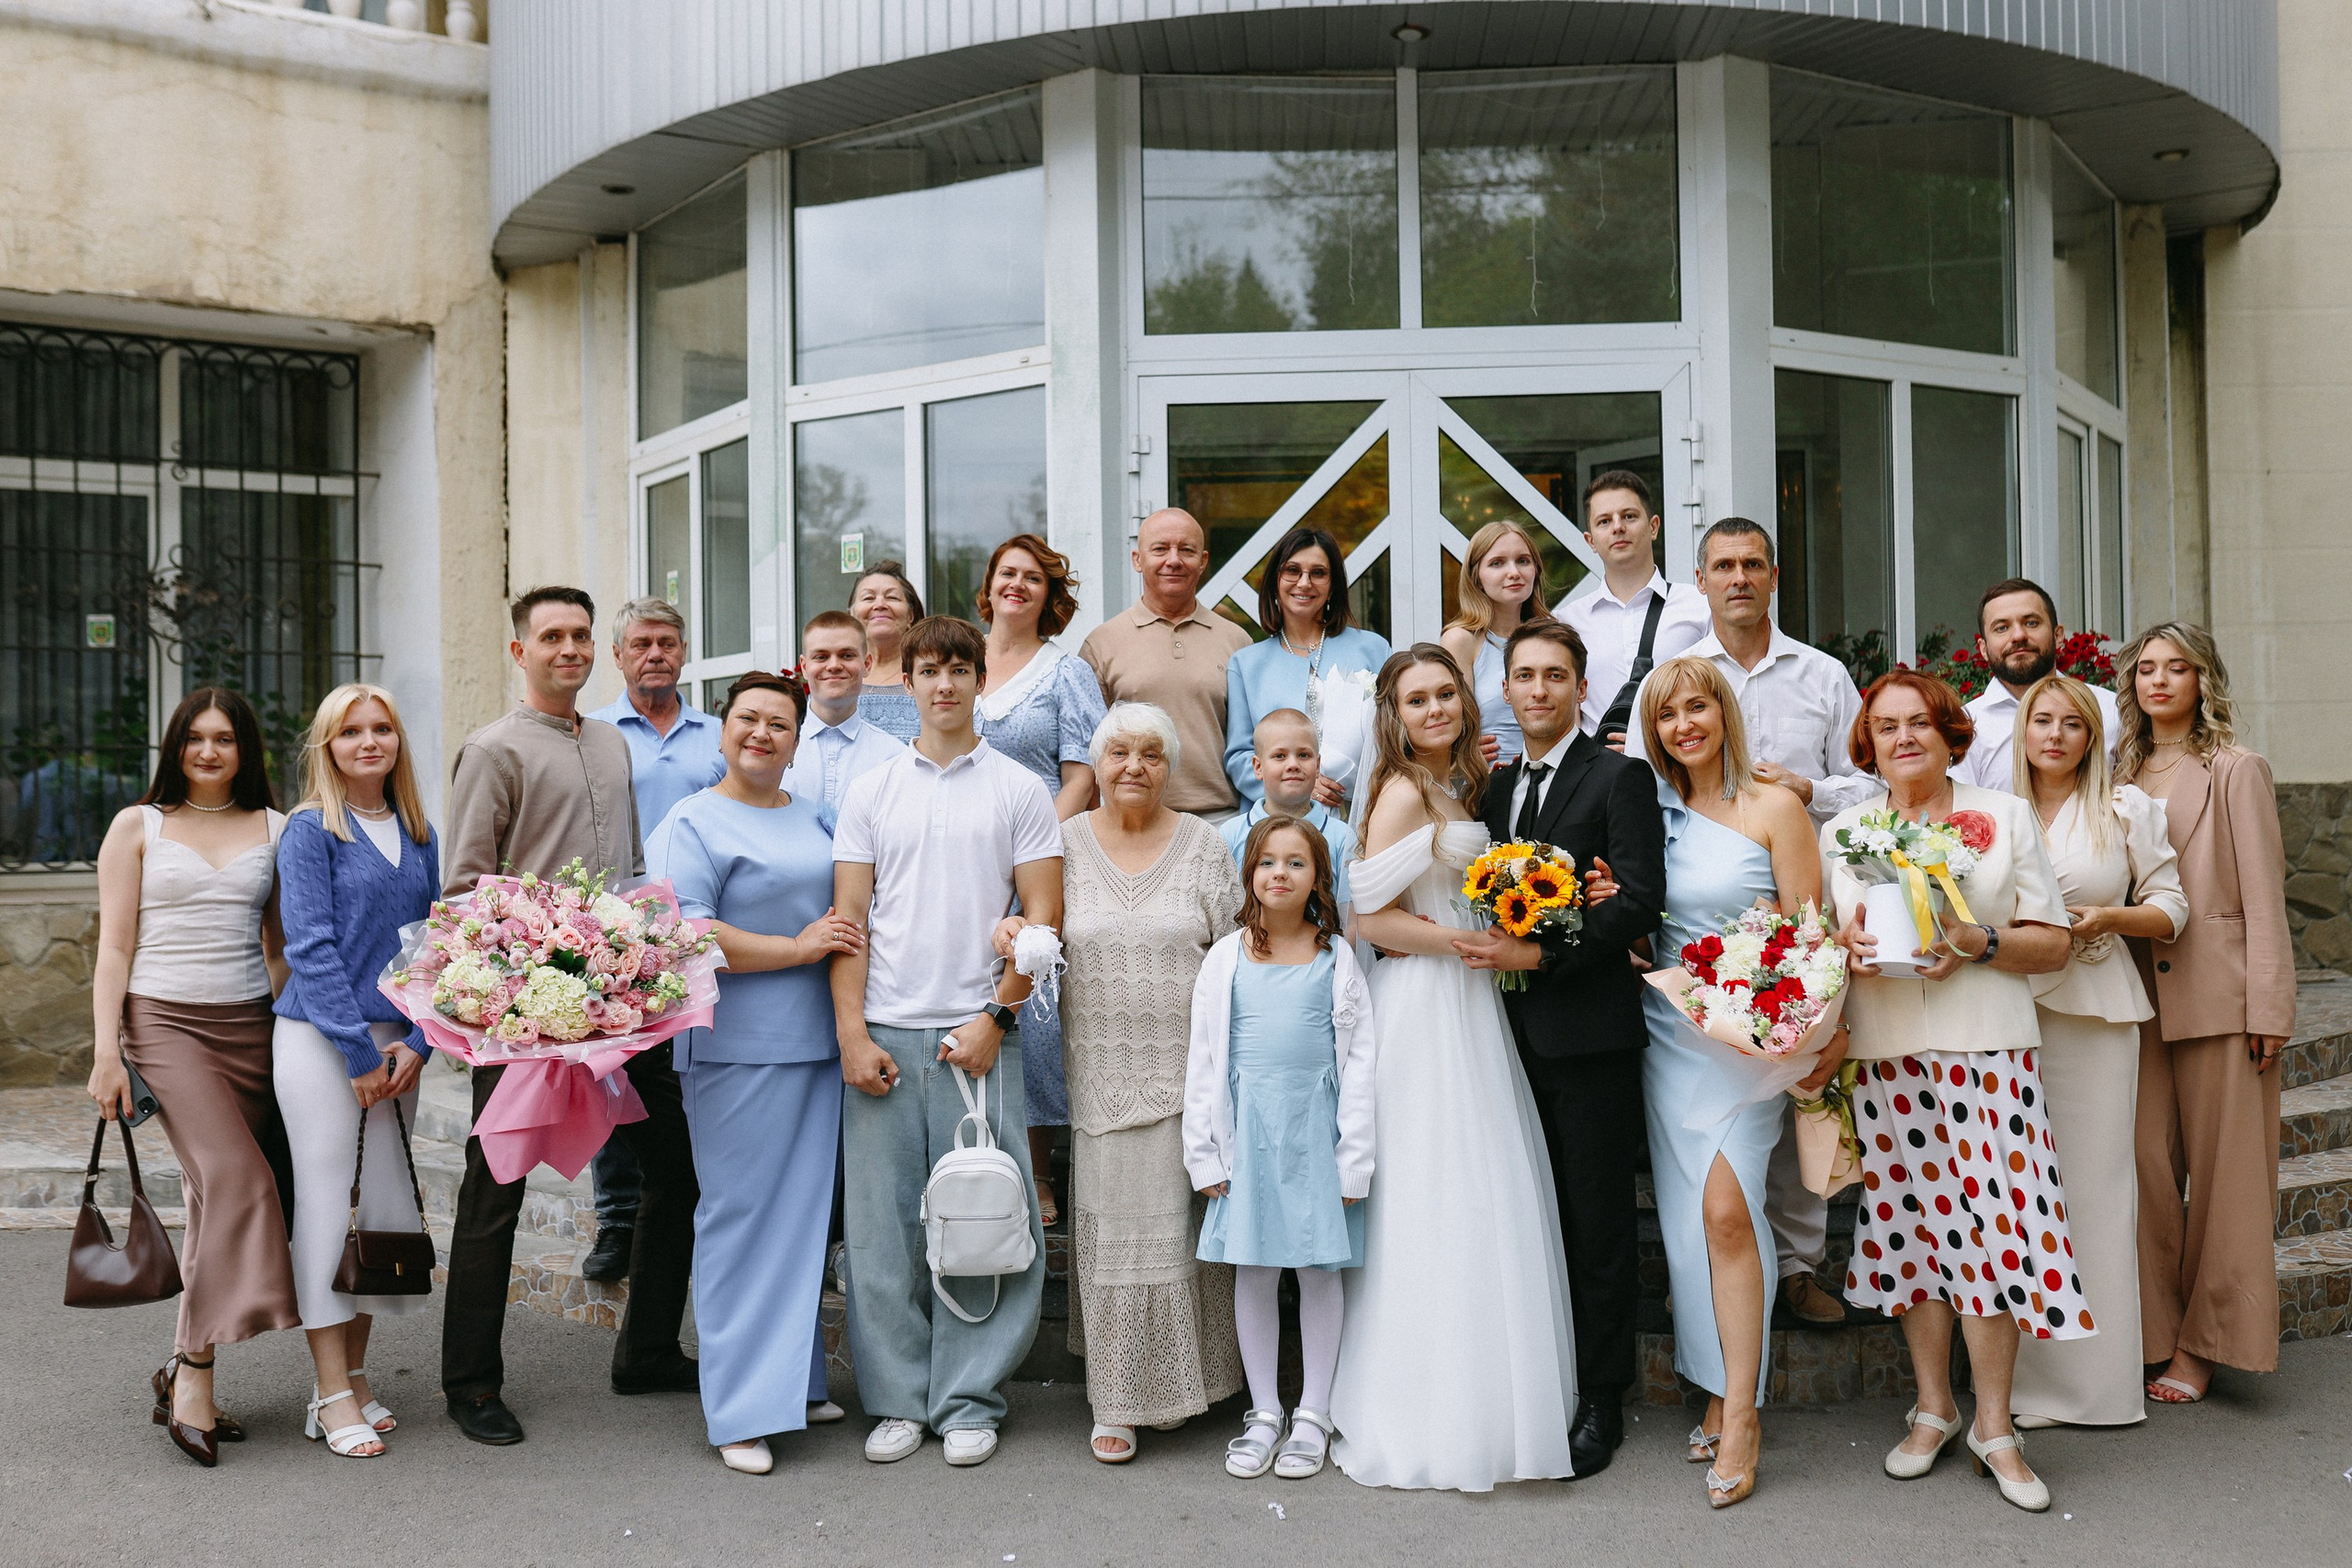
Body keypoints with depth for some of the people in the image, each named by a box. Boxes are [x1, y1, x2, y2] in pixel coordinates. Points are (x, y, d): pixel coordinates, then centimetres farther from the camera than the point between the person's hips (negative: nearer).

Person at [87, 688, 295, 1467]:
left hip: (248, 1026, 3)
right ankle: (195, 1372, -14)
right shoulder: (137, 827, 7)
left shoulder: (274, 829, 12)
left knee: (216, 1199, 3)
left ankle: (181, 1375, 14)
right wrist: (106, 1051, -5)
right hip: (164, 1021, -3)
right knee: (236, 1178, -20)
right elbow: (114, 947, 3)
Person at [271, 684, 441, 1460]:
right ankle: (333, 1394, 3)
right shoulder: (310, 831, -4)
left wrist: (415, 1041, -1)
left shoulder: (418, 835, 11)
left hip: (395, 1043, 5)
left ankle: (353, 1374, 19)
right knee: (328, 1203, -3)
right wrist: (360, 1049, -13)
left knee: (386, 1205, 7)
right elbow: (311, 949, -10)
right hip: (320, 1039, -5)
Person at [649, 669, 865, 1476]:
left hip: (818, 1043, 7)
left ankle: (797, 1377, 24)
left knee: (805, 1212, 12)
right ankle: (741, 1409, 4)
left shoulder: (813, 817, 17)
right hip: (737, 1047, -6)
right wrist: (797, 948, -13)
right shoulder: (691, 824, -4)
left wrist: (848, 938, 5)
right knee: (741, 1217, -3)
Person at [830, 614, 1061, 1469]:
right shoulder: (871, 791, 10)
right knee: (882, 1219, 4)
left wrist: (996, 1018, -7)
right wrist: (852, 1034, -3)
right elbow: (849, 917, 6)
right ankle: (897, 1399, 17)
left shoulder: (1020, 789, 5)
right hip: (884, 1032, 2)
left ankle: (969, 1400, 14)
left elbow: (1042, 915, 1)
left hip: (977, 1031, -1)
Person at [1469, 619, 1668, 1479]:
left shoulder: (1620, 777, -4)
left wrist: (1542, 953, -19)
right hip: (1516, 1034, 5)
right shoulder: (1496, 786, 16)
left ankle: (1601, 1401, 15)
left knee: (1598, 1223, 4)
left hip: (1591, 1035, -5)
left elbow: (1641, 900, -13)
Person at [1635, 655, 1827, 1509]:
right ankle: (1719, 1394, 17)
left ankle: (1740, 1414, -6)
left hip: (1746, 1032, -4)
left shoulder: (1774, 807, -3)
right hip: (1666, 1027, 4)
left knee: (1725, 1209, -13)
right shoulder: (1655, 811, 9)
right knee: (1687, 1214, 6)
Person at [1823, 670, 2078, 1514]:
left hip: (1988, 1052, -2)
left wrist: (1979, 944, -13)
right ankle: (1933, 1407, 19)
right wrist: (1843, 944, -8)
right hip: (1885, 1056, 2)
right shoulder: (1840, 832, 12)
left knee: (1991, 1222, -6)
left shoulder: (2007, 815, 7)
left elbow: (2053, 941, 5)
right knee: (1913, 1223, 4)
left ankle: (1994, 1426, 7)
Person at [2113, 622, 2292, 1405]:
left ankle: (2202, 1344, 12)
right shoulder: (2123, 774, 14)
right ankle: (2154, 1334, 13)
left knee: (2222, 1171, 3)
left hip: (2219, 996, -4)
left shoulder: (2236, 770, -1)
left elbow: (2263, 895, -5)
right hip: (2141, 996, 4)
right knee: (2147, 1165, 3)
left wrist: (2269, 1008, -10)